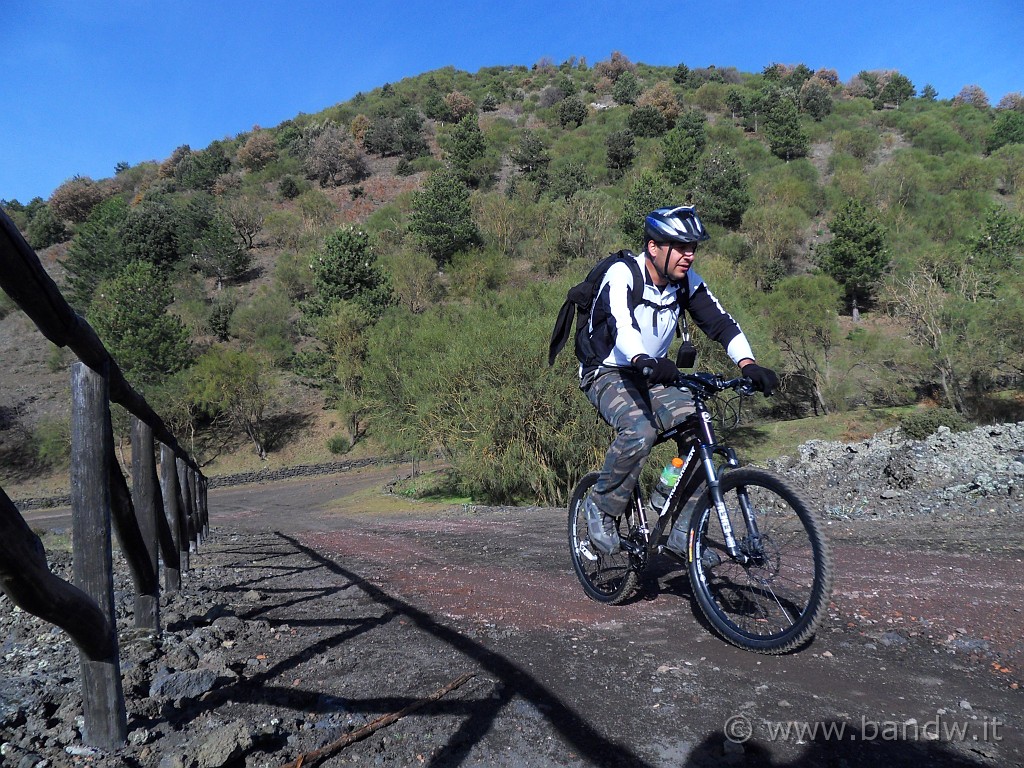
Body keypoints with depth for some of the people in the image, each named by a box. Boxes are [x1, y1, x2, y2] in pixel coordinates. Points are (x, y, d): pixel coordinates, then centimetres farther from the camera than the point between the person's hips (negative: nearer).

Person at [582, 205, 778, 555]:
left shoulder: (687, 282, -2)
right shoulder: (621, 275, -20)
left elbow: (720, 321, -9)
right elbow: (621, 325, -38)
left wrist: (748, 365, -27)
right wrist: (644, 362, -58)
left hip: (653, 378, 6)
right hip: (607, 374, -6)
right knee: (639, 431, -34)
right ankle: (601, 507, -9)